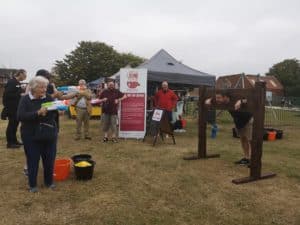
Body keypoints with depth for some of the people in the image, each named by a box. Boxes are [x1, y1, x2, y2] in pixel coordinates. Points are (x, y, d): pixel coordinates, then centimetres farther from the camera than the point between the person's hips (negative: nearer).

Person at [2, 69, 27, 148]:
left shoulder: (17, 83, 14)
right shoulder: (11, 82, -14)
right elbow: (7, 94, -22)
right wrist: (20, 94, -22)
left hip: (16, 107, 9)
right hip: (11, 107, -9)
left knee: (15, 123, 14)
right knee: (12, 124, -4)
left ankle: (14, 140, 24)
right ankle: (10, 143, 5)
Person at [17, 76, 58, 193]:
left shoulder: (49, 98, 0)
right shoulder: (25, 99, -7)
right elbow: (20, 116, -18)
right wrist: (37, 113, -29)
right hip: (31, 136, -2)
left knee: (49, 159, 12)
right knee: (33, 160, 9)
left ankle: (49, 181, 32)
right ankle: (32, 184, 28)